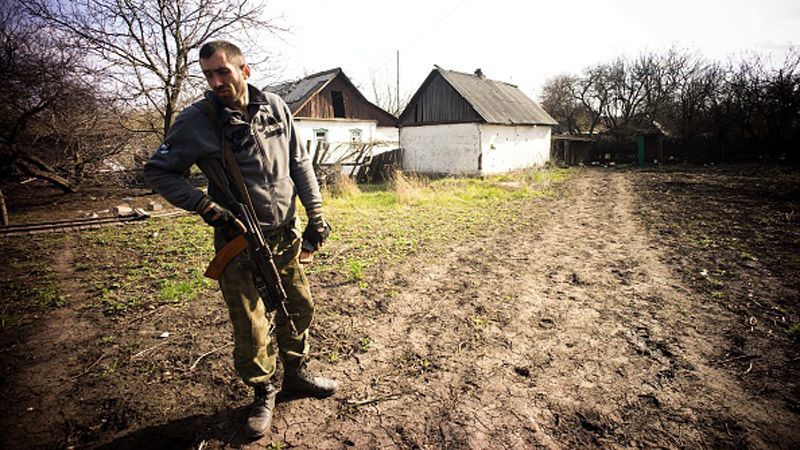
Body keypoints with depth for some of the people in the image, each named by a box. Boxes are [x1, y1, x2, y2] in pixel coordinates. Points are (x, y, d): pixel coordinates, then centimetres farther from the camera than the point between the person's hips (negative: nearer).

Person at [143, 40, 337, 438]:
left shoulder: (275, 108, 0)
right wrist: (206, 207, -15)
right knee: (250, 328, 3)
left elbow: (300, 164, 6)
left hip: (285, 237, 4)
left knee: (299, 308, 16)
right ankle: (262, 394, 30)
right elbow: (157, 171, -2)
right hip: (239, 242, -4)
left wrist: (316, 215, 2)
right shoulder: (196, 121, -10)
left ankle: (296, 375, 40)